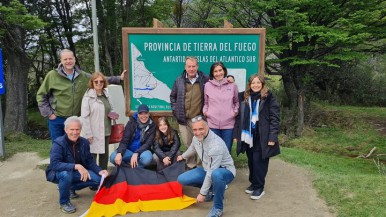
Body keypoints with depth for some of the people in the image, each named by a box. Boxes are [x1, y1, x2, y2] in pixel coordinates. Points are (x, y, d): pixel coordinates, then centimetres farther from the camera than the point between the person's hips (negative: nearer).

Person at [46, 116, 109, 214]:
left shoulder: (84, 142, -7)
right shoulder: (58, 143, -24)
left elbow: (89, 161, -1)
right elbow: (54, 164, -36)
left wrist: (100, 171, -19)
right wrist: (76, 166, -45)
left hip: (77, 172, 5)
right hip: (59, 173, -5)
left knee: (98, 179, -11)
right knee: (66, 174, -40)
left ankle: (71, 188, 13)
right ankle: (64, 202, -11)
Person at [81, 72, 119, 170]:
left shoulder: (106, 95, 9)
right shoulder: (88, 96, -11)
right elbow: (85, 116, -13)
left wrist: (112, 114, 0)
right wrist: (88, 133, -17)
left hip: (105, 131, 7)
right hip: (94, 132, -7)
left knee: (104, 155, 16)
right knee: (92, 155, -1)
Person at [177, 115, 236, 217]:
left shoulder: (216, 145, -33)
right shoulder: (196, 137, -10)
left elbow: (211, 172, -29)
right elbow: (193, 148, 17)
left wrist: (202, 193, -22)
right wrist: (183, 156, 35)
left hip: (225, 171, -7)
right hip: (208, 169, 8)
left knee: (216, 174, -44)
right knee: (182, 179, -5)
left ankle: (218, 208, -18)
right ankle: (212, 188, 12)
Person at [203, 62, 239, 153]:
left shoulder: (232, 85, 4)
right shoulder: (207, 85, 4)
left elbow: (236, 102, 16)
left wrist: (235, 111, 0)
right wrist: (205, 111, -2)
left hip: (228, 124, 0)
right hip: (212, 124, 0)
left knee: (227, 150, 8)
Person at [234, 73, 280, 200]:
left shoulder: (269, 98, -5)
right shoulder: (244, 97, 7)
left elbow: (275, 118, -8)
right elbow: (239, 117, 10)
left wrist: (273, 137, -14)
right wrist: (237, 134, 5)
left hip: (262, 137, -4)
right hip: (248, 136, 4)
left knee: (259, 162, -1)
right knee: (251, 162, 13)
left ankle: (259, 187, 13)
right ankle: (253, 183, 29)